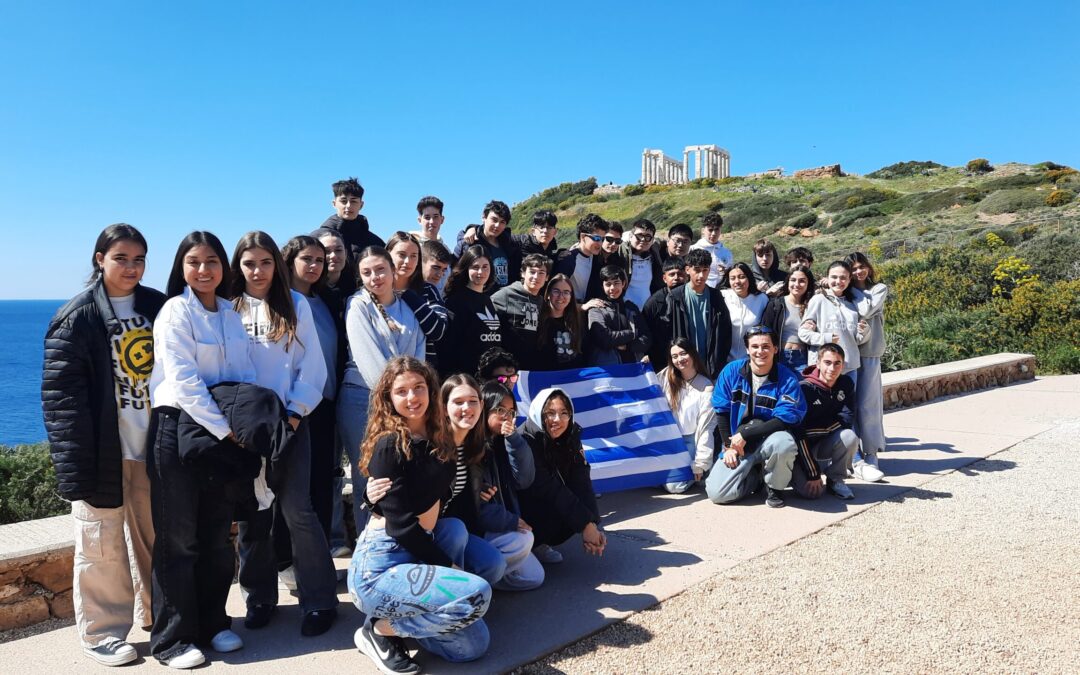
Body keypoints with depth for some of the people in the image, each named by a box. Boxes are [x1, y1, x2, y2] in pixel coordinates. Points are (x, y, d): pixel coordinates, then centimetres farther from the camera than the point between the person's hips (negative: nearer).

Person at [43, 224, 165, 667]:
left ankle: (156, 614, 34)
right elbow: (61, 394, -10)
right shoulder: (77, 317, -7)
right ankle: (102, 633, 19)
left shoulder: (159, 307, 6)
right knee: (102, 546, 4)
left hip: (151, 447, 5)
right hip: (102, 450, -4)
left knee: (156, 538, 16)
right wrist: (76, 463, -16)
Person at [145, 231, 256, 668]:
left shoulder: (230, 314, 10)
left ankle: (212, 623, 25)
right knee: (178, 539, 1)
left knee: (217, 535, 12)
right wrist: (224, 428, -17)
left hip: (224, 430, 6)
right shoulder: (175, 311, -8)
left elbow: (245, 375, 10)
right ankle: (171, 639, 13)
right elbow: (183, 380, -16)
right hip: (179, 429, -6)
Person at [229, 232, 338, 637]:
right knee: (252, 513, 8)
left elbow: (312, 364, 1)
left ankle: (319, 602, 5)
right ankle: (259, 599, 23)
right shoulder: (228, 309, 7)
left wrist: (295, 412, -8)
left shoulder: (296, 305, 4)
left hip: (289, 420, -2)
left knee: (297, 510, -6)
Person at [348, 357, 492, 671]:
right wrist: (447, 565, -9)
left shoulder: (439, 441, 9)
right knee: (477, 594, -25)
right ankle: (381, 630, -5)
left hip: (416, 553, 7)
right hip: (378, 566, -7)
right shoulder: (388, 445, -14)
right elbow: (400, 523, -15)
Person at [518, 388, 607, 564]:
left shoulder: (570, 439, -6)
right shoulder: (526, 441, -24)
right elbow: (549, 489, -28)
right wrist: (585, 524, -30)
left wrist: (593, 524, -28)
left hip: (545, 505, 6)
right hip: (521, 511, -6)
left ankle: (540, 543, 1)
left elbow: (582, 484, -15)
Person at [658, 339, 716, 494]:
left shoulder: (706, 387, -7)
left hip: (689, 441, -3)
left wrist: (700, 464, -9)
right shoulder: (666, 377, 1)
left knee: (674, 485, -20)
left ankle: (692, 470, 10)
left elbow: (706, 428, -7)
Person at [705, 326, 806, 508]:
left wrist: (745, 435, -20)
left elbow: (785, 420, -17)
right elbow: (721, 411, 2)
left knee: (783, 443, -39)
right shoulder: (731, 371, -5)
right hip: (736, 443, 2)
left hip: (770, 439, -2)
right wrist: (728, 445, -6)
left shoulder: (787, 379, -12)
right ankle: (756, 476, 18)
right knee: (716, 493, -15)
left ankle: (775, 488, -5)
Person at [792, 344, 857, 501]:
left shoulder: (846, 384, -5)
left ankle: (835, 479, -3)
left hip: (824, 445, 4)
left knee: (849, 436, -27)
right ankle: (796, 472, 11)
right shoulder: (805, 388, -21)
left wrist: (817, 428, -21)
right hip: (802, 448, -4)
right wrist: (813, 474, -24)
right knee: (811, 491, -24)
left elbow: (846, 419, -12)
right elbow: (800, 434, -23)